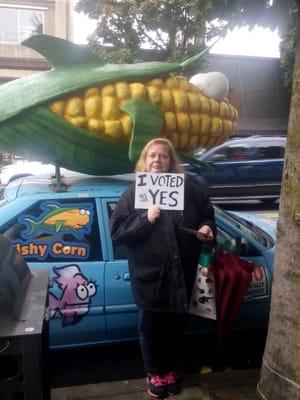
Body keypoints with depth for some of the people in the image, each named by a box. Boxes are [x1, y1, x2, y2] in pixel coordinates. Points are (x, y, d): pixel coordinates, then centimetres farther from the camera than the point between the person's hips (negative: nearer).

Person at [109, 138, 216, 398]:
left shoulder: (187, 188, 1)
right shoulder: (133, 193, -3)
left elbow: (207, 213, 14)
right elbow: (116, 230, -9)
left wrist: (207, 228, -7)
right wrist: (145, 219, -21)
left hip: (182, 272, 2)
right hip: (150, 273, -2)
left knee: (176, 323, 18)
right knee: (151, 325, 13)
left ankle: (172, 368, 42)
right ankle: (155, 373, 37)